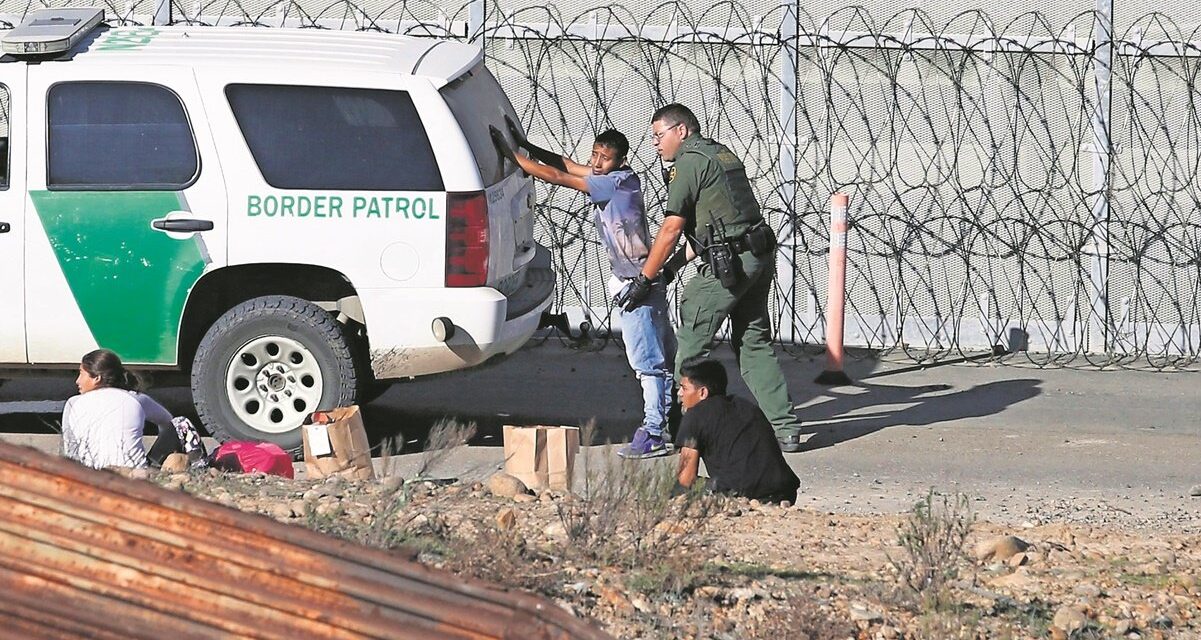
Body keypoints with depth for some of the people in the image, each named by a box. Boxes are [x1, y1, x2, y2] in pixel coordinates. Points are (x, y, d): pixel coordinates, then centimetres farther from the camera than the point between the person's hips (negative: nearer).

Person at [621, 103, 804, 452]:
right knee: (754, 342, 13)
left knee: (691, 344, 0)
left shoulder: (689, 163, -7)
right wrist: (672, 266, 23)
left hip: (727, 265, -9)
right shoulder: (724, 155, 20)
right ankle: (784, 427, 9)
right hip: (760, 256, 9)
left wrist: (644, 279, -5)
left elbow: (671, 229, -11)